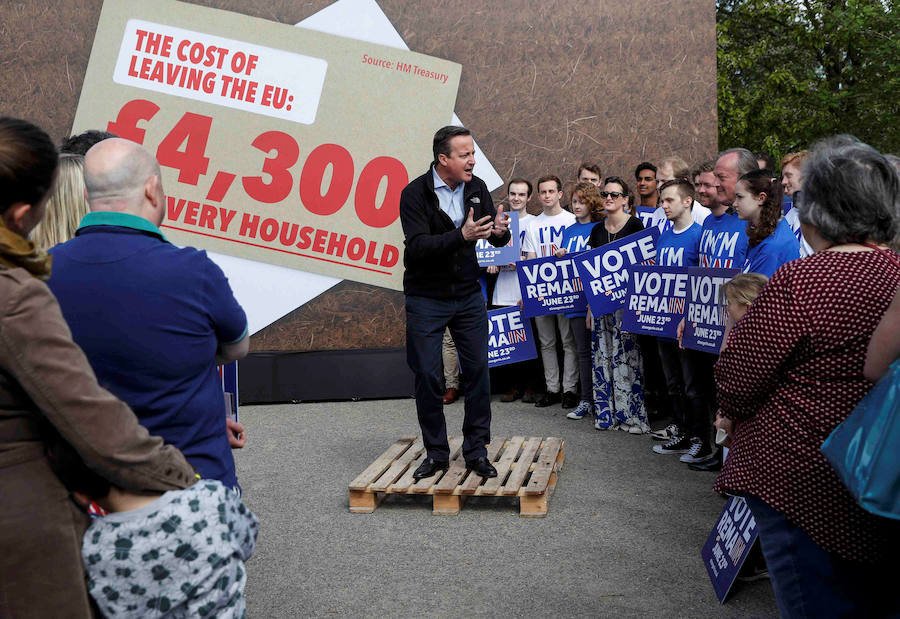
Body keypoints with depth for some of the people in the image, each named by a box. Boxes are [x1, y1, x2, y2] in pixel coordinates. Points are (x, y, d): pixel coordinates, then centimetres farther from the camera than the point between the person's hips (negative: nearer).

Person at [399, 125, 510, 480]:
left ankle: (476, 451, 14)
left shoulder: (476, 188, 1)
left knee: (478, 370, 2)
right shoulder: (415, 193, -13)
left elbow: (497, 240, 5)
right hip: (426, 299, -3)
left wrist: (500, 231, -19)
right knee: (427, 375, 1)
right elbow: (418, 246, -25)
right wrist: (462, 236, -37)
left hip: (468, 295, 4)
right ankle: (436, 453, 16)